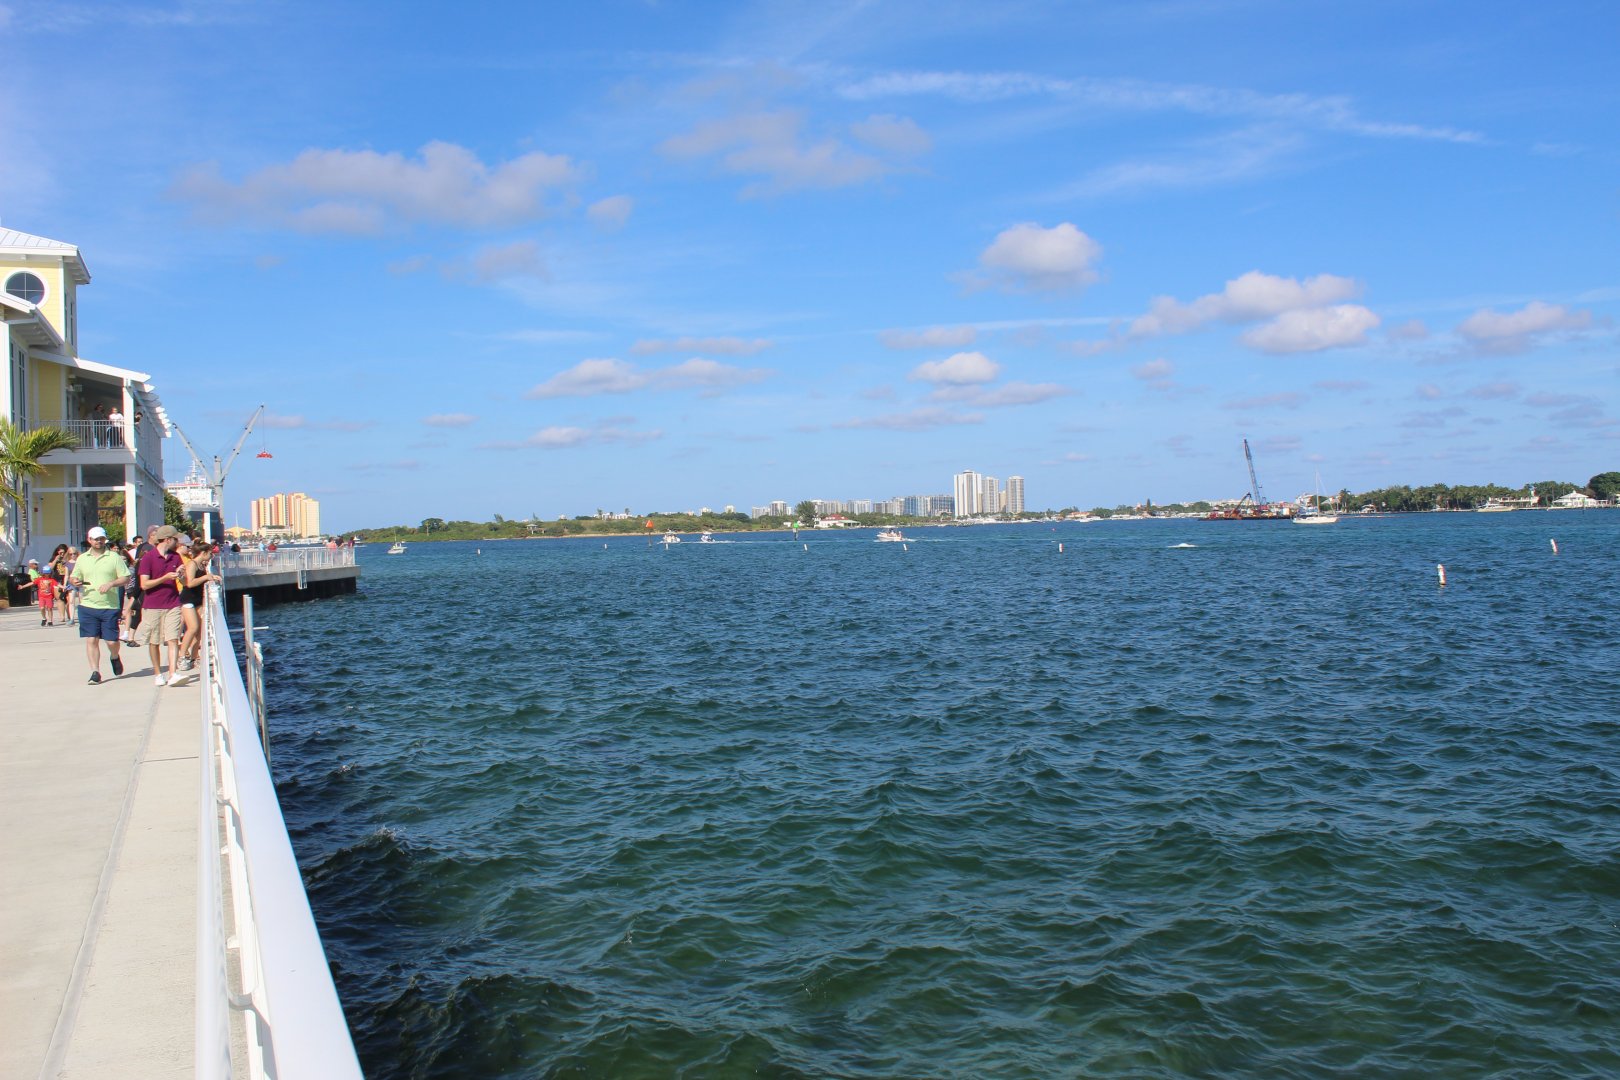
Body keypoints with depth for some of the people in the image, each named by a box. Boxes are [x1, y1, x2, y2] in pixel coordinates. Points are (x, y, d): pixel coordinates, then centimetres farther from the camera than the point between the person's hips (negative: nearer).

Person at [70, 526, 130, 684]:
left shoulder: (114, 557, 2)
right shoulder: (82, 559, 12)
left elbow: (126, 578, 1)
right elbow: (75, 577, 20)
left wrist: (111, 583, -17)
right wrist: (75, 581, -4)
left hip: (109, 607, -2)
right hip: (87, 606, 2)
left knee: (111, 641, 0)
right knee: (91, 640, -2)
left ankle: (115, 658, 32)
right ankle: (95, 672, 4)